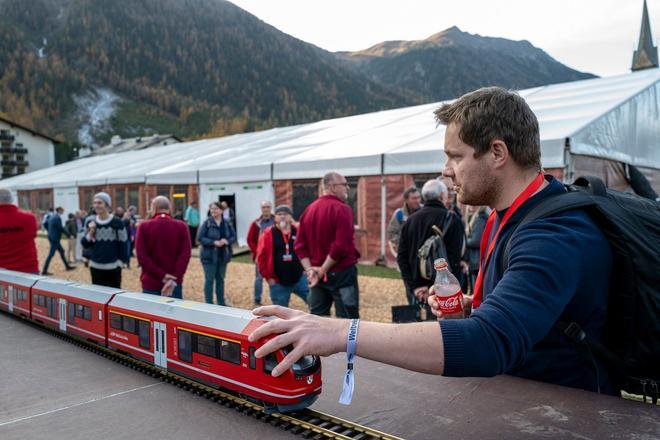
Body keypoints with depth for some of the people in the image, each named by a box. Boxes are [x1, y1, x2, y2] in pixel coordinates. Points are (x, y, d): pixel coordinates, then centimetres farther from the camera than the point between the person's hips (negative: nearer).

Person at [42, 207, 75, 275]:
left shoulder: (51, 216, 10)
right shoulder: (57, 218, -18)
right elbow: (60, 228, -19)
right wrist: (68, 234, -8)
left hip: (52, 237, 10)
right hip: (55, 238, -10)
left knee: (61, 251, 18)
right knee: (51, 254, -6)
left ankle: (67, 266, 27)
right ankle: (44, 271, -3)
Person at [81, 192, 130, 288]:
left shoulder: (117, 222, -7)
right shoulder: (90, 222, 4)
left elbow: (123, 243, -3)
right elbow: (85, 244, 6)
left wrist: (122, 262, -6)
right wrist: (90, 232, -10)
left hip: (113, 267, -3)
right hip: (95, 266, 3)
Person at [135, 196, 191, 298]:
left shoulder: (144, 227, -2)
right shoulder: (181, 226, 0)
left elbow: (142, 256, -9)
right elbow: (185, 255, -10)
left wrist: (162, 276, -12)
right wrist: (173, 279, -15)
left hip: (151, 283, 0)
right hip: (174, 284, 1)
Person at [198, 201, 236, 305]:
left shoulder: (226, 224, 4)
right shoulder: (207, 223, -7)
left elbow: (233, 237, 6)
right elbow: (200, 237, -11)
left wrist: (227, 241, -16)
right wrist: (214, 242, -22)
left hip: (223, 256, 4)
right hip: (209, 256, -4)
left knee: (220, 280, 14)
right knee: (209, 280, 1)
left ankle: (221, 303, 25)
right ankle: (209, 304, 10)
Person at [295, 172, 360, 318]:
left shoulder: (309, 210, 10)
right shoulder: (342, 208, -12)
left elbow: (300, 245, 6)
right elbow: (341, 245, -22)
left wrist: (310, 269, -1)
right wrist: (323, 270, -13)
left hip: (316, 274, 7)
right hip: (341, 272, -7)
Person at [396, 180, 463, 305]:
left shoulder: (410, 220, 8)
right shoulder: (450, 219, -6)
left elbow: (401, 257, 4)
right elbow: (453, 260, -14)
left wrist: (414, 286, 0)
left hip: (415, 290, 5)